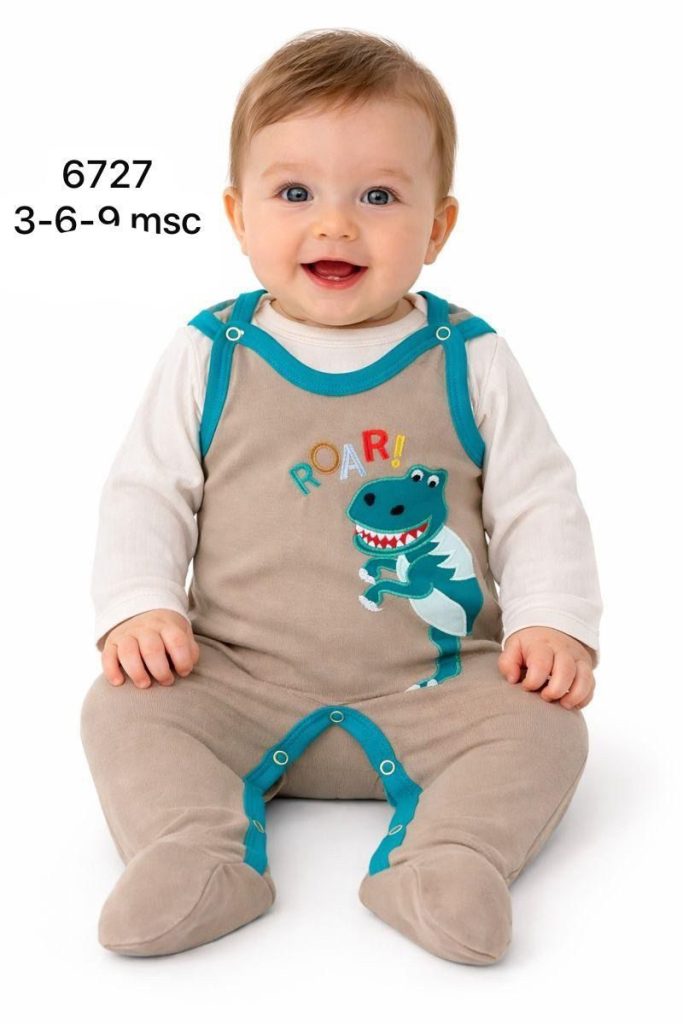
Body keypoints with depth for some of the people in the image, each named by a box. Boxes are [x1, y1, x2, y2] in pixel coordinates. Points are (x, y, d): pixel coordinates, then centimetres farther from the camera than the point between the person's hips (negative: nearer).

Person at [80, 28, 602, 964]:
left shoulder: (471, 361, 0)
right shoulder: (206, 358, 1)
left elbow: (539, 503, 4)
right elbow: (145, 493, 5)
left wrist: (553, 621, -10)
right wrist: (138, 607, -10)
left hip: (434, 691, 0)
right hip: (238, 686, 1)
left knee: (542, 727, -22)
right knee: (124, 710, -19)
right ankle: (201, 852, -26)